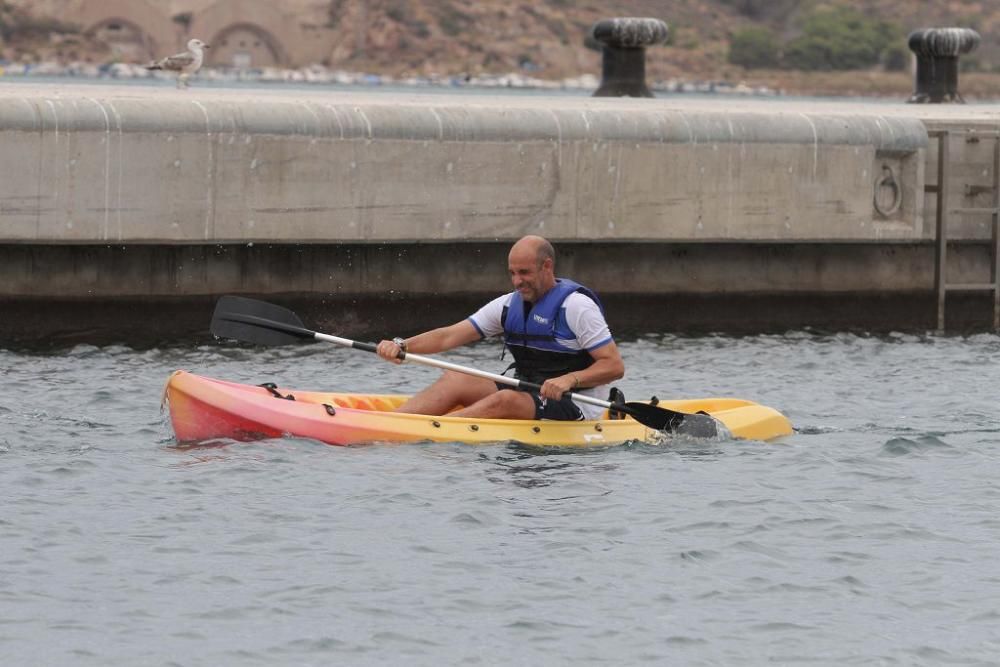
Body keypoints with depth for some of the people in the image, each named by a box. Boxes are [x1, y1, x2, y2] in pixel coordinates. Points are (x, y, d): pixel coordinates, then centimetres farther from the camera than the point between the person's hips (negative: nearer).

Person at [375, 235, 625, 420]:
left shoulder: (576, 306, -11)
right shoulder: (509, 305, 10)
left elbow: (614, 365, -15)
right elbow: (449, 336, 4)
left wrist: (571, 379, -31)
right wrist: (402, 346, -11)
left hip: (574, 406, -8)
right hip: (528, 396, 8)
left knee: (506, 400, -33)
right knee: (455, 380, -8)